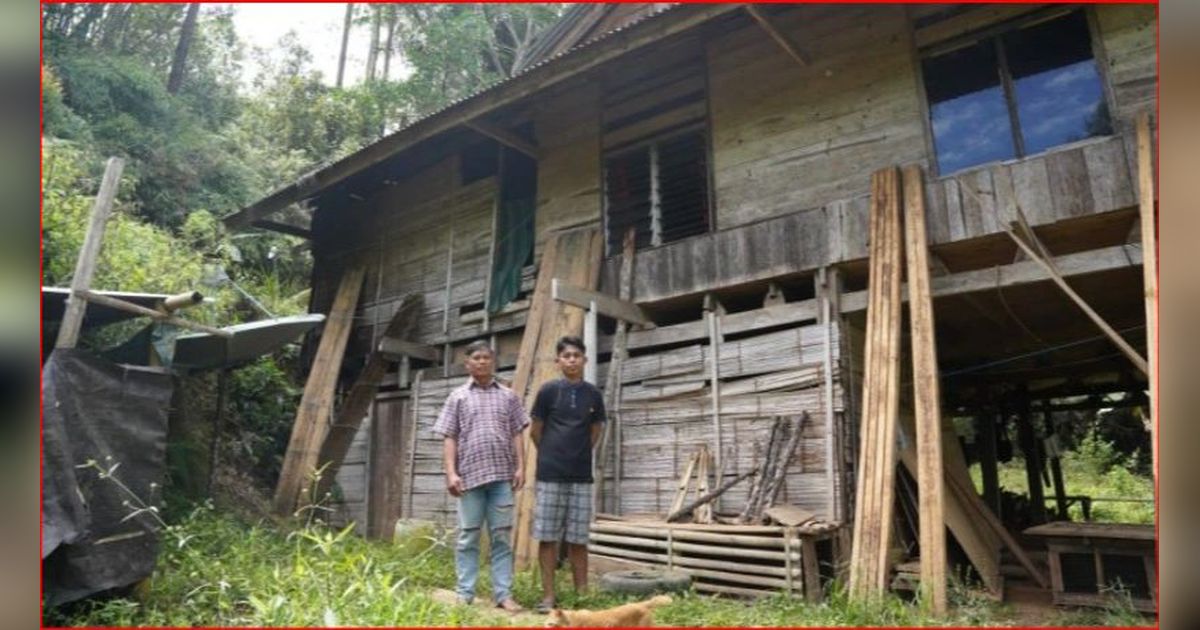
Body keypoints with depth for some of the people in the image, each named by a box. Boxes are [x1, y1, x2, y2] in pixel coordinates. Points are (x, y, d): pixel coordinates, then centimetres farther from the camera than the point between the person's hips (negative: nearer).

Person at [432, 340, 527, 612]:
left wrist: (520, 467, -1)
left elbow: (517, 435, 10)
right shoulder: (458, 396, 8)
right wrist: (451, 473, -5)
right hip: (470, 475, -1)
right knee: (468, 537, 6)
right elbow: (449, 438, 4)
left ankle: (503, 594, 9)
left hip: (502, 476, 1)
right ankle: (465, 594, 13)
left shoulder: (508, 396, 11)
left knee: (502, 537, 4)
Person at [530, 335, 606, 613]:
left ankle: (581, 596, 16)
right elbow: (535, 432, 5)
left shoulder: (593, 394, 5)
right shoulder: (549, 390, -3)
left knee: (578, 539, 8)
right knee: (547, 537, 3)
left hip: (581, 476, 2)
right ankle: (548, 596, 12)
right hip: (550, 475, -2)